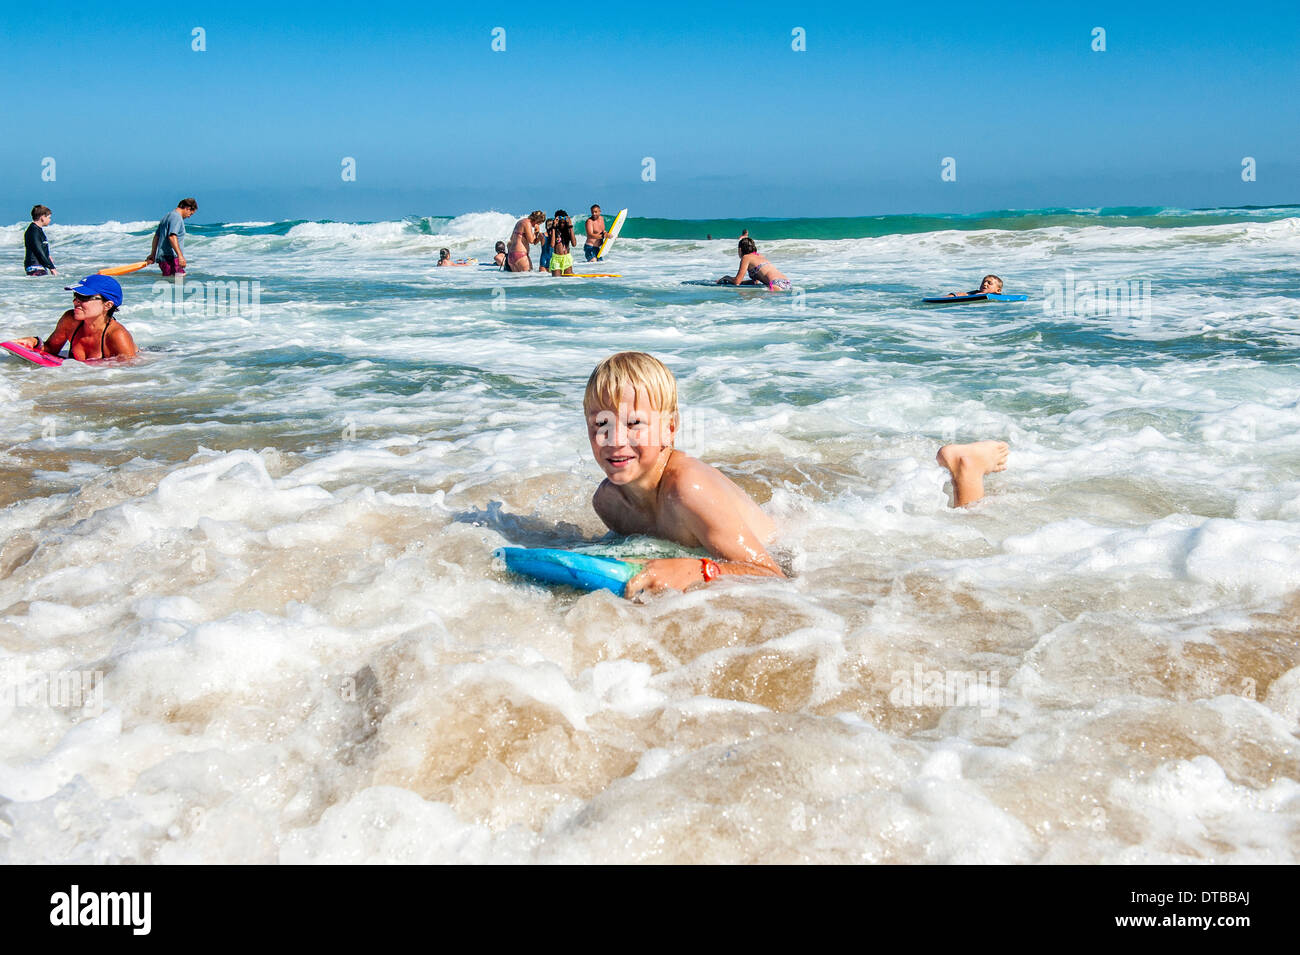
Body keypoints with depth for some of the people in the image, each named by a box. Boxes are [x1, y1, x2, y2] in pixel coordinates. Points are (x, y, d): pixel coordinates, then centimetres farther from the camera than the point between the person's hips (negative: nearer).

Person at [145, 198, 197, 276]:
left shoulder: (167, 216, 25)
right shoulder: (177, 217, -7)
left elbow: (156, 236, 29)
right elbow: (172, 237, -21)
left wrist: (152, 255, 34)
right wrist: (180, 255, -26)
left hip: (162, 258, 10)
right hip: (171, 258, -10)